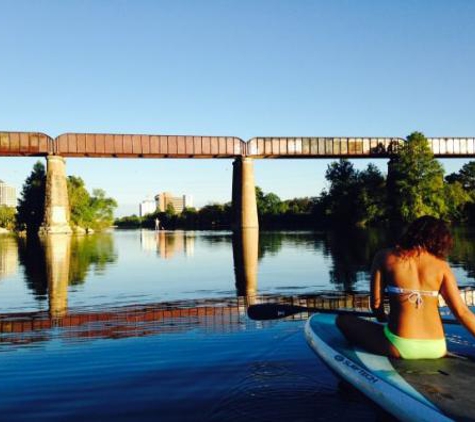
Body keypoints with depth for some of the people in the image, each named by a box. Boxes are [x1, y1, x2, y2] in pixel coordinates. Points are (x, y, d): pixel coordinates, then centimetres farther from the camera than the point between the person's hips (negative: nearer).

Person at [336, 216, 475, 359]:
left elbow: (375, 304, 0)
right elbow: (462, 312, 2)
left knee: (343, 319, 12)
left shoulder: (384, 257, 2)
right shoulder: (441, 265, 5)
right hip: (436, 349, 5)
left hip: (400, 347, -4)